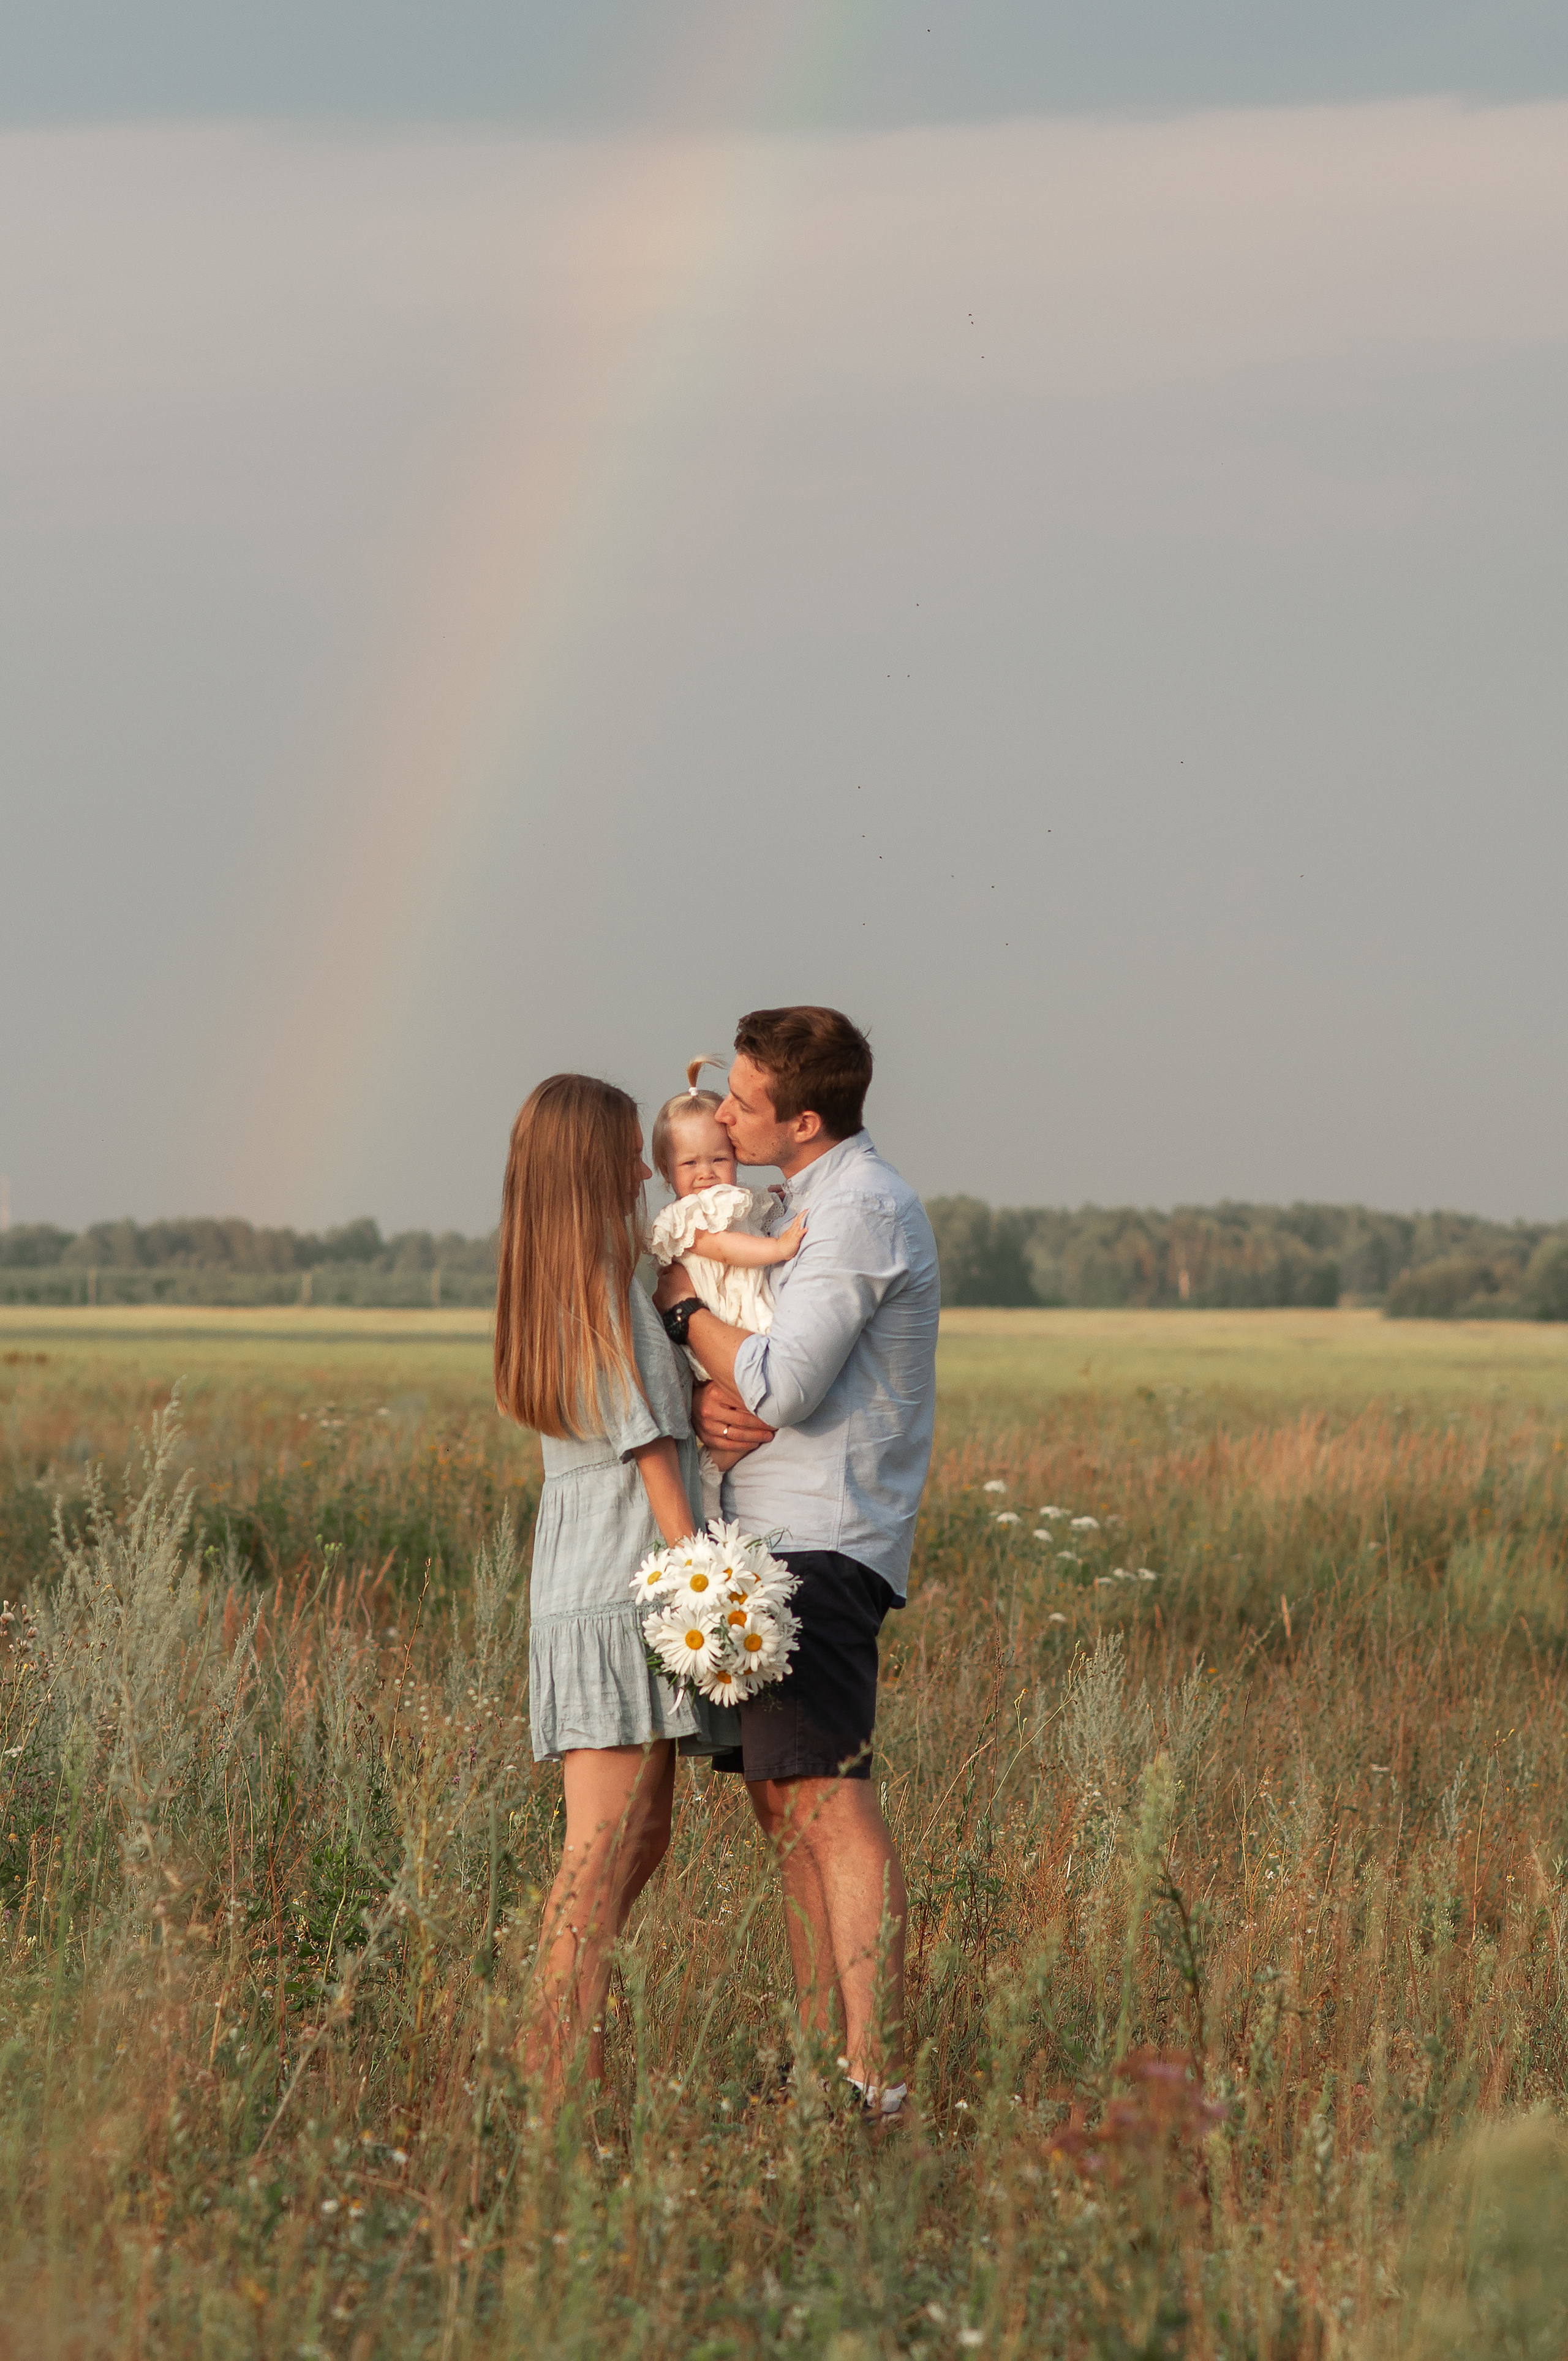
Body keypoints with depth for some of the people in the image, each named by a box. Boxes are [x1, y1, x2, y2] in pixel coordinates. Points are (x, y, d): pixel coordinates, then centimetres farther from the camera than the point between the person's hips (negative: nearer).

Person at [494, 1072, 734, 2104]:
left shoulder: (546, 1289, 13)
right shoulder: (611, 1290, -13)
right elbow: (651, 1449, -14)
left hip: (574, 1584, 9)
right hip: (624, 1584, -9)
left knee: (641, 1836, 13)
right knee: (608, 1846, -10)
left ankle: (548, 2059, 14)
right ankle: (566, 2085, -12)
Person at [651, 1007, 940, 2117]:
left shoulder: (862, 1209, -13)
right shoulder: (811, 1204, 20)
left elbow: (782, 1388, -20)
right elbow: (759, 1375, 19)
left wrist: (685, 1304, -4)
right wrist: (707, 1401, -5)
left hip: (823, 1544, -10)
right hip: (773, 1534, 10)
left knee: (831, 1801, -15)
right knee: (783, 1800, 10)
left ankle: (879, 2077, -20)